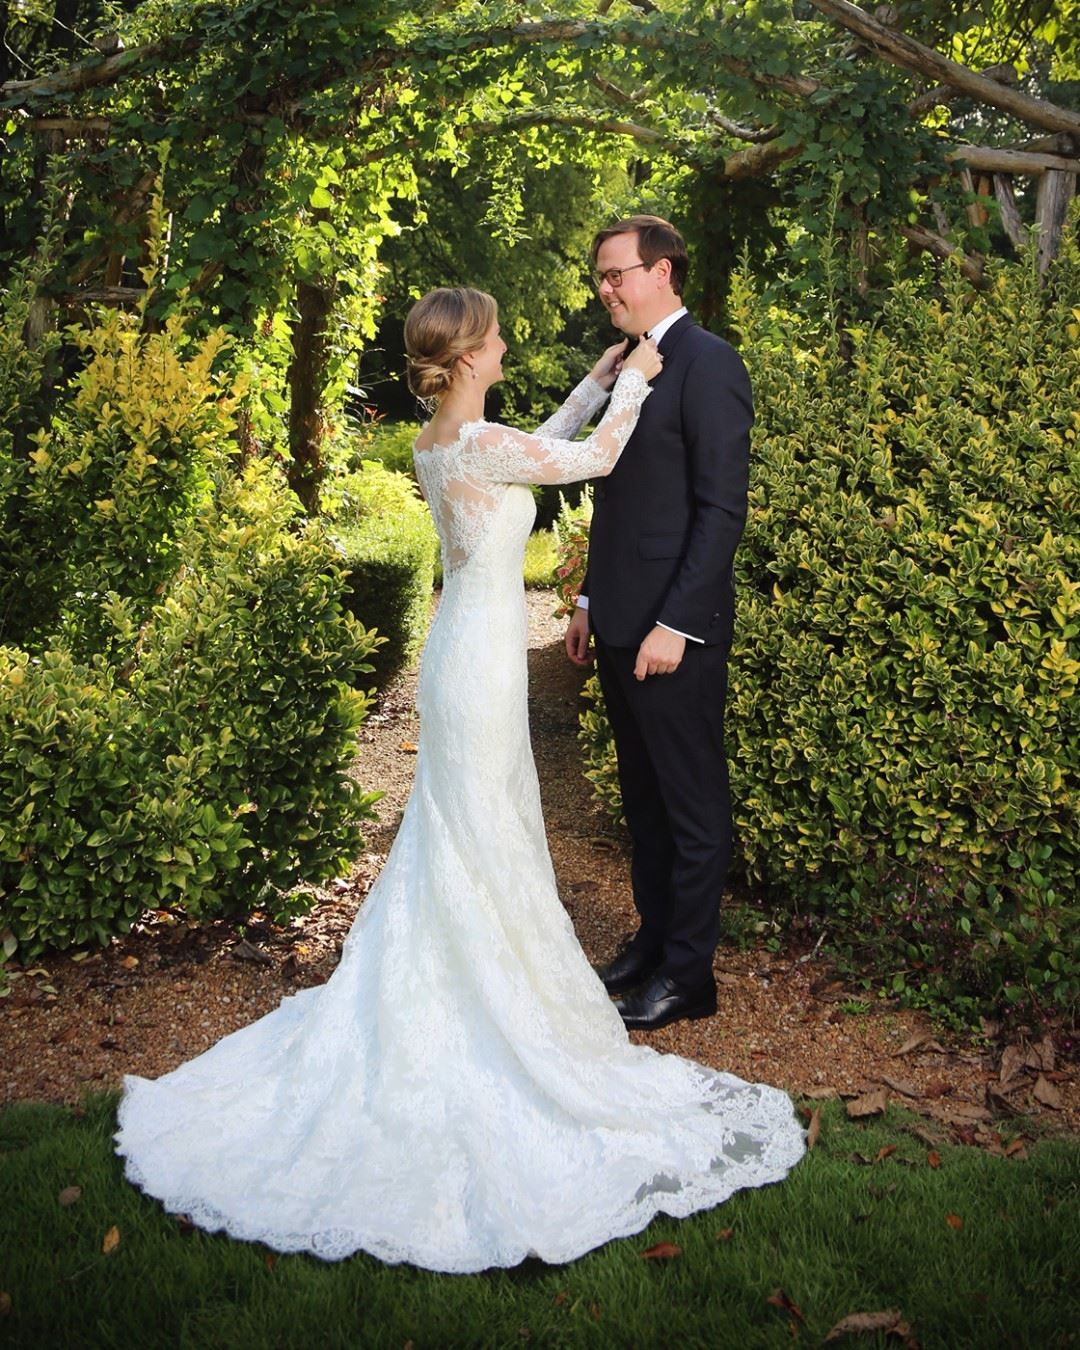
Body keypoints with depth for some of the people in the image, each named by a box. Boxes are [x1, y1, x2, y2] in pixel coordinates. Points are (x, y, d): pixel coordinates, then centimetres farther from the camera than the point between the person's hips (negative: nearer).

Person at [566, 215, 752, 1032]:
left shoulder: (708, 364, -12)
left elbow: (723, 507, -17)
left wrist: (677, 623, -20)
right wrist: (591, 601, 16)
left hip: (674, 630, -9)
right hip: (621, 626, 9)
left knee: (694, 805, 5)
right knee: (645, 799, 17)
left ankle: (688, 973, 17)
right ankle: (654, 942, 31)